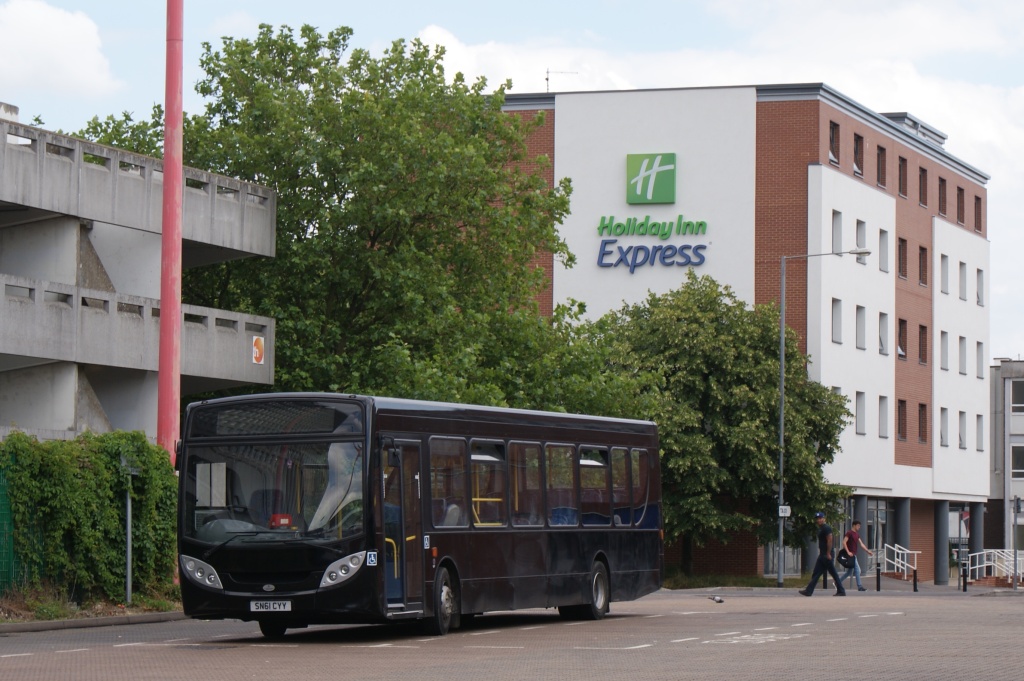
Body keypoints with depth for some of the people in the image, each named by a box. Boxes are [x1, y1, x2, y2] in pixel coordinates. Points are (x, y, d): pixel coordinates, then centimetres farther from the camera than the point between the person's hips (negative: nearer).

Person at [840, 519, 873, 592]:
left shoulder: (857, 534, 17)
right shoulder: (849, 533, -10)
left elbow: (861, 543, 19)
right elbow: (844, 542, -18)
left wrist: (868, 551, 11)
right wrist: (848, 552, -23)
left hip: (853, 555, 9)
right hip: (850, 555, -9)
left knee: (849, 572, 13)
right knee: (857, 570, -10)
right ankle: (859, 586, -8)